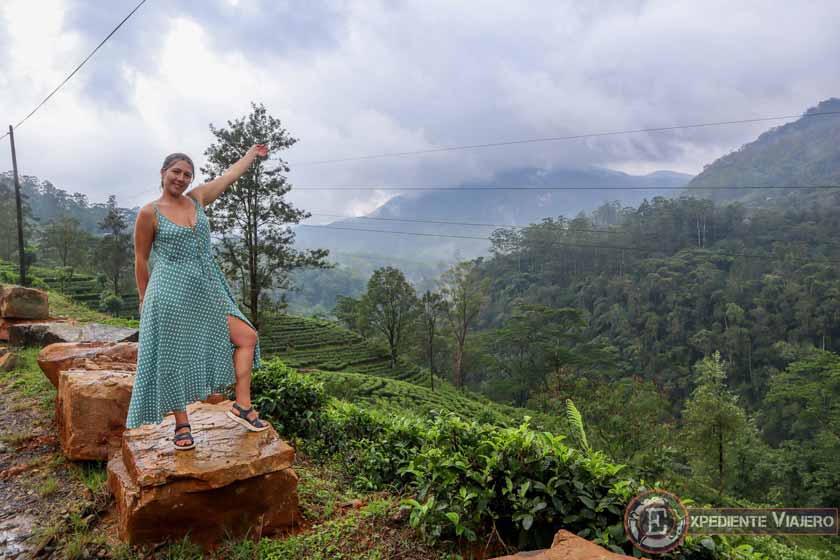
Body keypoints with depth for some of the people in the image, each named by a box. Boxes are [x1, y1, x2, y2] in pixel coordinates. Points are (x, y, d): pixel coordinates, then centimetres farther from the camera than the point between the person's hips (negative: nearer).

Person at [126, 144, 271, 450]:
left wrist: (252, 153, 30)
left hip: (208, 291, 6)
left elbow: (229, 175, 20)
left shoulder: (196, 198, 9)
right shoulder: (149, 213, -5)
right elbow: (141, 259, 2)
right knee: (174, 360, 2)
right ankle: (182, 424, 18)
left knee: (247, 337, 2)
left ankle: (242, 405, 11)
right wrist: (144, 299, 6)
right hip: (171, 294, -6)